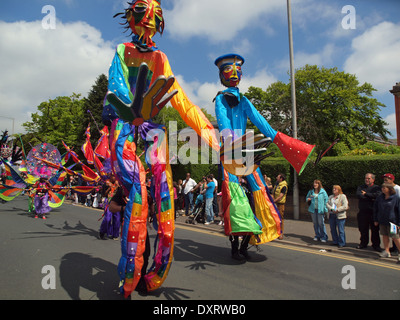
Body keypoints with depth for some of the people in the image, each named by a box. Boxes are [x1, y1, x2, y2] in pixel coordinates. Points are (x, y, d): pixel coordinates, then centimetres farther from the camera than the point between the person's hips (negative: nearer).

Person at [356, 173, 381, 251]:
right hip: (363, 212, 2)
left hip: (373, 212, -2)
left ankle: (376, 245, 15)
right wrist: (371, 198, -12)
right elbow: (358, 195, -7)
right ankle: (363, 243, 21)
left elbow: (377, 195, -16)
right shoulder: (361, 187, 12)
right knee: (363, 229, 8)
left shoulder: (376, 188, 5)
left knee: (375, 230, 3)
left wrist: (366, 194, -8)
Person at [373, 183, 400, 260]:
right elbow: (375, 209, 12)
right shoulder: (380, 197, 4)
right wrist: (375, 220, 10)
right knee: (384, 236, 11)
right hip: (382, 221, 5)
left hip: (392, 221, -5)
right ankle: (386, 251, 22)